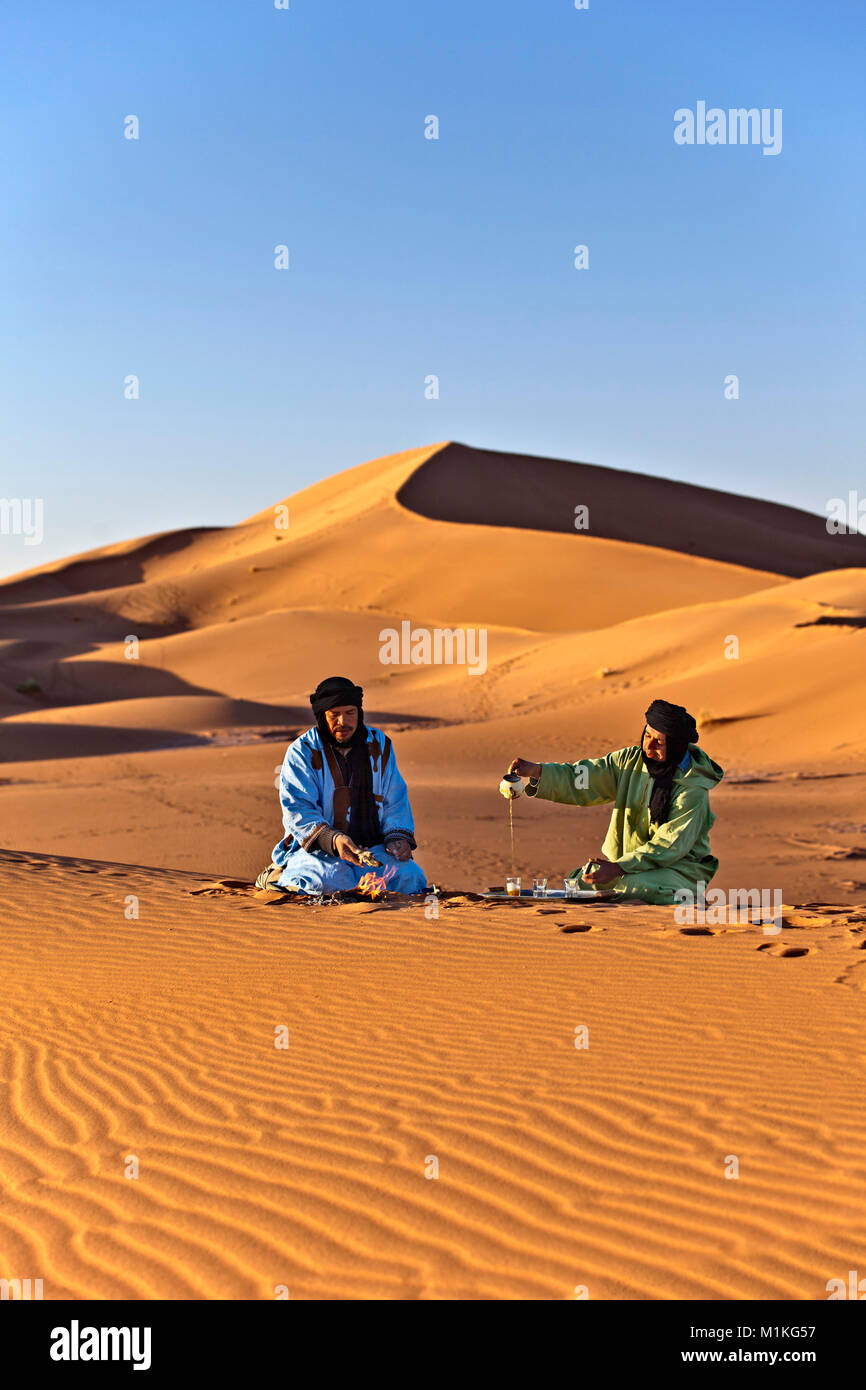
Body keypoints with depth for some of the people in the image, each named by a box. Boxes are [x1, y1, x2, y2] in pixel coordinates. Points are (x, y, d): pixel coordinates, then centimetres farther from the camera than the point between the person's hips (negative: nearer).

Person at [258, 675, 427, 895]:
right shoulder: (301, 752, -4)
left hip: (371, 847, 4)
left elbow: (395, 801, 14)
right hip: (315, 849, -4)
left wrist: (398, 837, -7)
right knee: (331, 881, -35)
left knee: (409, 876, -23)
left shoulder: (380, 745, 10)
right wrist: (333, 840, -30)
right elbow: (298, 811, -12)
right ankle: (280, 876, -3)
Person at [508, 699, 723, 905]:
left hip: (677, 866, -6)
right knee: (578, 885, -12)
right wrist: (536, 771, -18)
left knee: (631, 888, -34)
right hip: (625, 859, 6)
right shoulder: (631, 760, -1)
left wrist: (618, 868, -31)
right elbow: (579, 780, 0)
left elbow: (669, 846, -22)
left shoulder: (693, 789, -18)